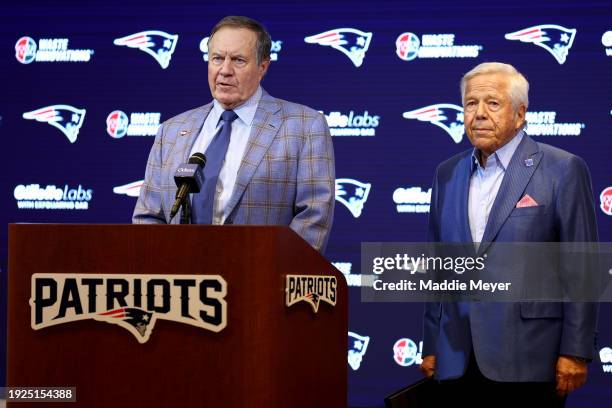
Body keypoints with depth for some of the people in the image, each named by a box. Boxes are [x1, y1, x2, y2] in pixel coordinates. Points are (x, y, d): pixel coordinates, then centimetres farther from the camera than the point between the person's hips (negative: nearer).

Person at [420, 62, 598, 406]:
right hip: (459, 359, 5)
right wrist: (431, 345, 12)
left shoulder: (563, 170, -3)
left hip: (528, 360, -4)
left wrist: (576, 352, -9)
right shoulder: (447, 174, 13)